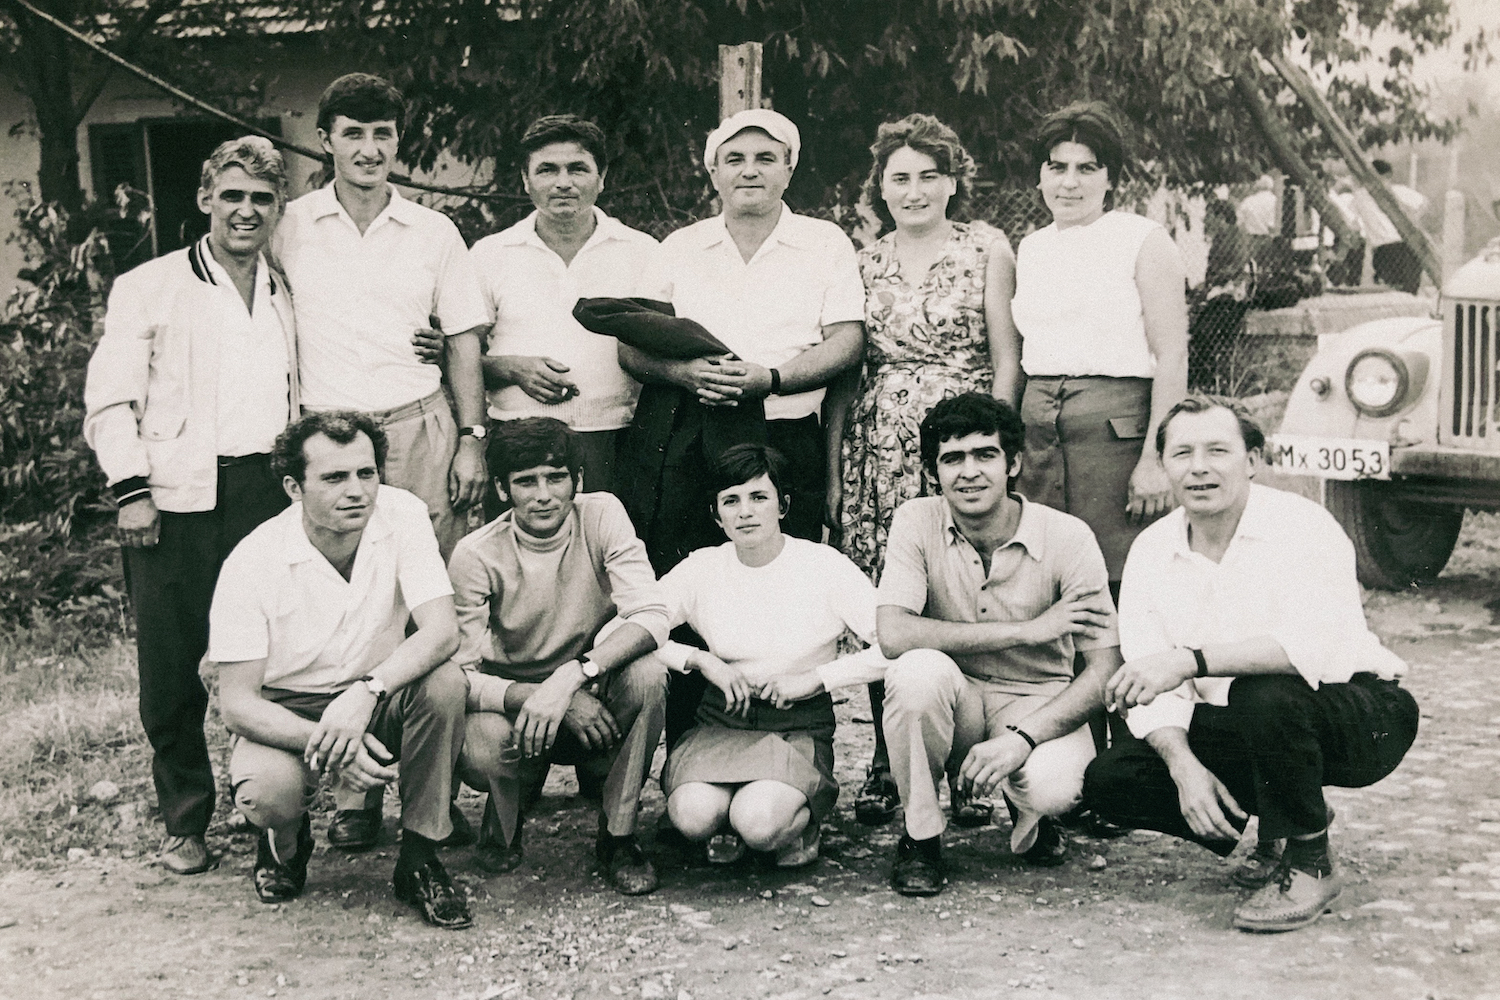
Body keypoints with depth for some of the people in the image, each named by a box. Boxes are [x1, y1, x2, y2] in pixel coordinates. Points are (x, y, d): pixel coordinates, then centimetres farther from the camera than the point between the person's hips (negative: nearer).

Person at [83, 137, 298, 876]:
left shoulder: (289, 295, 18)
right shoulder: (147, 289, 5)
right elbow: (110, 401, 0)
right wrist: (132, 490, -9)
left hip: (268, 494, 3)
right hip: (176, 500, -2)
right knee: (172, 670, 1)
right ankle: (184, 822, 15)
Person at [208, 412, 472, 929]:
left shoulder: (402, 514, -15)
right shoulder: (251, 563, -20)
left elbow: (442, 630, -24)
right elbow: (237, 703, -18)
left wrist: (366, 692, -42)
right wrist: (326, 745, -35)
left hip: (379, 703, 2)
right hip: (285, 712, -2)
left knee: (445, 682, -30)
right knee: (265, 794, -34)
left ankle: (419, 858, -13)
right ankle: (286, 840, 8)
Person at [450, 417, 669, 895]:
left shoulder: (602, 516, -12)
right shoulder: (475, 556, -15)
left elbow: (651, 618, -23)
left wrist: (571, 676, -38)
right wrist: (548, 700, -34)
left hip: (593, 696, 2)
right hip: (511, 702, -1)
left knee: (647, 675, -31)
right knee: (479, 751, -36)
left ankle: (618, 836, -10)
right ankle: (504, 816, 5)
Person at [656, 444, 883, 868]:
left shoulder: (823, 565, -5)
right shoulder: (702, 569, 2)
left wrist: (816, 678, -14)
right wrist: (701, 660, -12)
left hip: (800, 731, -2)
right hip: (722, 726, 2)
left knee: (760, 823, -32)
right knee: (693, 815, -29)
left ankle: (801, 822, 6)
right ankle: (726, 823, 8)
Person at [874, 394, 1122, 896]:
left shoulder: (1068, 536, -13)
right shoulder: (917, 523, -11)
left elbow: (1105, 668, -15)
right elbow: (894, 636, -25)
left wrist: (1021, 739, -30)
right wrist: (1028, 630, -25)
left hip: (1038, 703, 0)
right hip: (953, 697, 1)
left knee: (1052, 787, -34)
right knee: (918, 669, -34)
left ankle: (1029, 815, 8)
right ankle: (921, 836, -10)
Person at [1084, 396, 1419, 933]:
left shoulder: (1303, 527, -19)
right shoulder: (1151, 551, -1)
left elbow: (1312, 646, -36)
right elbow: (1152, 683, -7)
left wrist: (1189, 661, -42)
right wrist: (1184, 766, -24)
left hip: (1363, 718, -6)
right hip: (1242, 731, 6)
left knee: (1263, 694, -38)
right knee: (1109, 780, -10)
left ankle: (1310, 863, -13)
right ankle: (1279, 827, 11)